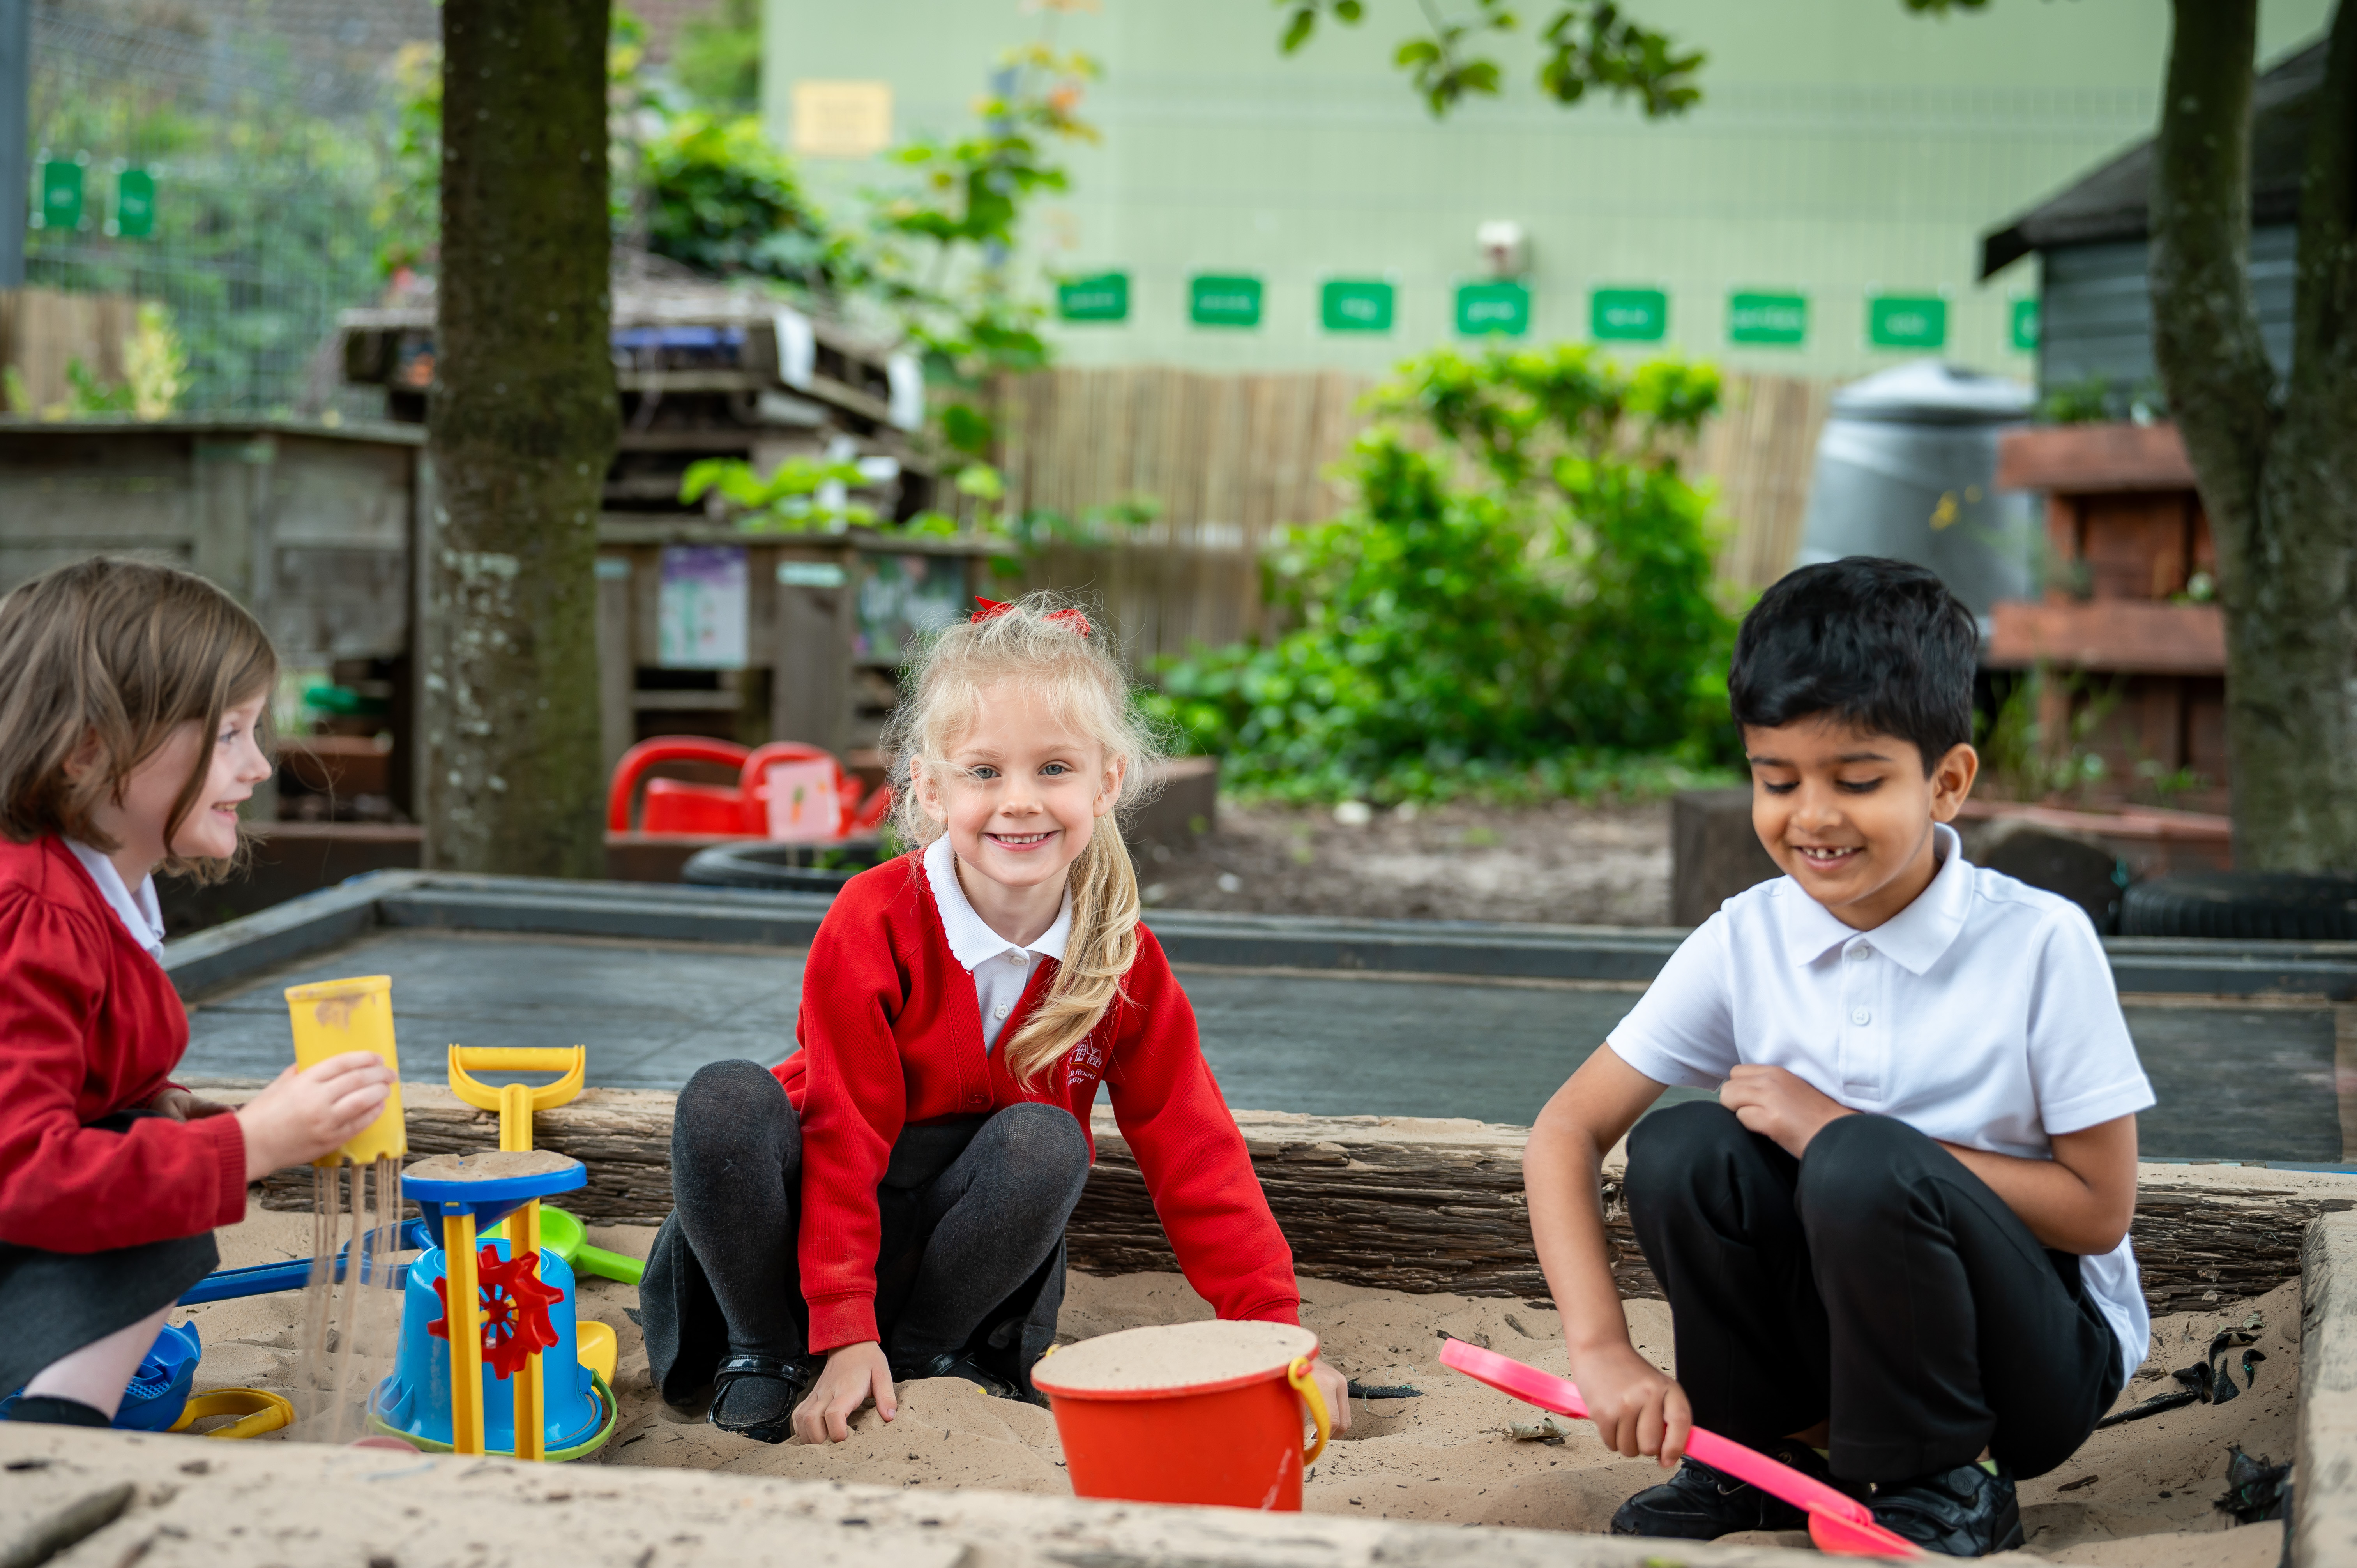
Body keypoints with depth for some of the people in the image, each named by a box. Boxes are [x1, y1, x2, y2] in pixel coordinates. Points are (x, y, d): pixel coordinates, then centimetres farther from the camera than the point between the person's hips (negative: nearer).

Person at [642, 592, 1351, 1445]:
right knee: (724, 1102, -31)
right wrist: (844, 1335, -25)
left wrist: (1279, 1332, -15)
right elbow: (845, 1133, -19)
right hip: (825, 1215, -2)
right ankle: (760, 1346, -10)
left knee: (1045, 1142, -31)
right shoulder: (874, 923, -18)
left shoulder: (1121, 957, -9)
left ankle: (928, 1352, -11)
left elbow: (1194, 1151, -8)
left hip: (973, 1235, 2)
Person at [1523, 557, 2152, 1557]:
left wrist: (1846, 1132, -21)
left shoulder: (2039, 943, -17)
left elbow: (2101, 1210, -15)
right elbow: (1567, 1131, -7)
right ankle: (1766, 1455, 3)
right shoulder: (1744, 942, -7)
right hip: (1842, 1337, 4)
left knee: (1861, 1168, -31)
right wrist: (1602, 1351, -21)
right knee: (1681, 1151, -21)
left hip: (2047, 1360, -4)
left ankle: (1940, 1486, -6)